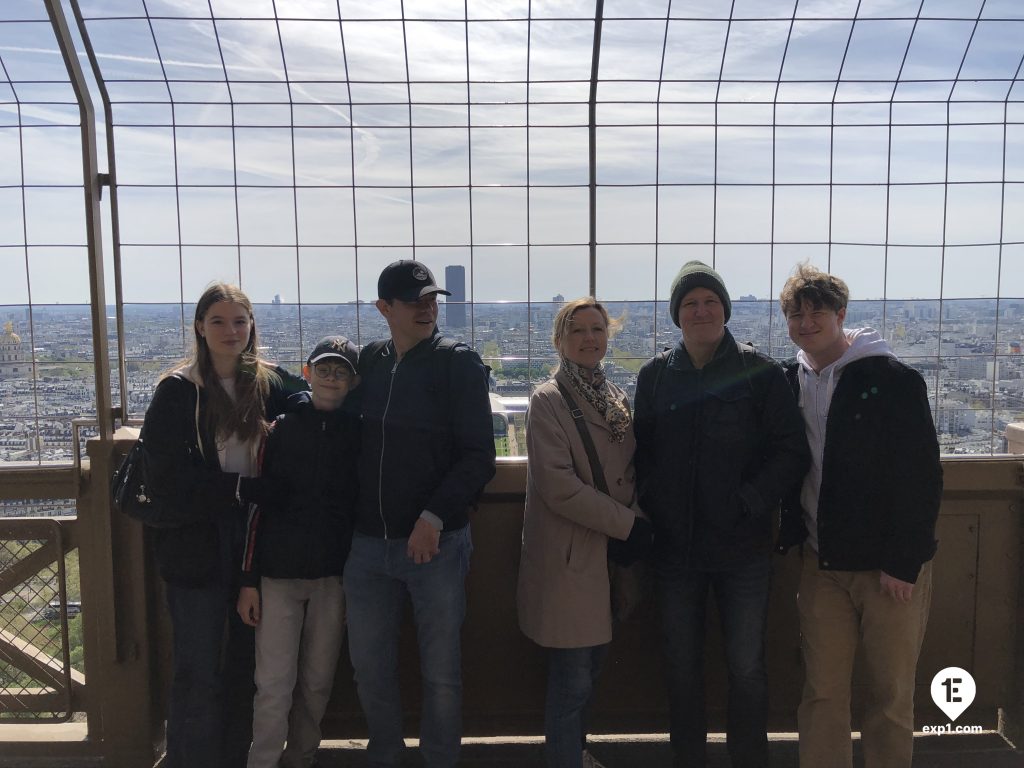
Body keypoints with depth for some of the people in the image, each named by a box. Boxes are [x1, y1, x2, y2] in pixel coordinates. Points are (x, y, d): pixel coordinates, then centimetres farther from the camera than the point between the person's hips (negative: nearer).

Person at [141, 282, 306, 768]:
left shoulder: (271, 384, 3)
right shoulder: (178, 391, -6)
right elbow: (167, 478, -12)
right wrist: (245, 489, -18)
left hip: (254, 546, 3)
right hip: (197, 548, -3)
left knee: (245, 666, 15)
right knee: (198, 674, 7)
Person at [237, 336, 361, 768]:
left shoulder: (358, 435, 3)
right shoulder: (280, 429, 1)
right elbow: (257, 506, 1)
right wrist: (249, 580, -2)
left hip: (334, 576, 1)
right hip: (279, 574, -1)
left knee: (317, 683, 11)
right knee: (274, 684, -1)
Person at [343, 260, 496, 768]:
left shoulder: (459, 363, -5)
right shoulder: (367, 362, 7)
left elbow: (479, 456, -10)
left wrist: (435, 517, -18)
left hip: (437, 542, -4)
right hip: (368, 543, 4)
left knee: (441, 672, 8)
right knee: (369, 666, 14)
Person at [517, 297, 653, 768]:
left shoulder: (618, 400, 11)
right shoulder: (547, 401, -10)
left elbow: (630, 473, 14)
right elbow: (559, 486, -19)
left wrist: (635, 521, -5)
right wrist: (628, 524, -16)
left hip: (610, 555, 7)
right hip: (569, 558, -7)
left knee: (591, 664, 19)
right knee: (572, 681, -1)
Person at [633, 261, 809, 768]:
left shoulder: (759, 372, -4)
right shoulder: (656, 375, 5)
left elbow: (791, 451, -6)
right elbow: (641, 451, 8)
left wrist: (747, 502, -15)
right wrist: (651, 506, -4)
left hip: (742, 544, -2)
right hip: (675, 545, 3)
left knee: (746, 667, 7)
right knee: (682, 665, 14)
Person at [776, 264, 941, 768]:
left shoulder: (893, 381, -8)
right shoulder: (791, 382, 7)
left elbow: (923, 477, -11)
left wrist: (903, 563, -14)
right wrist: (790, 533, 4)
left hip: (891, 568, -4)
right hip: (822, 564, 4)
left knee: (891, 694, 6)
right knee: (822, 692, 7)